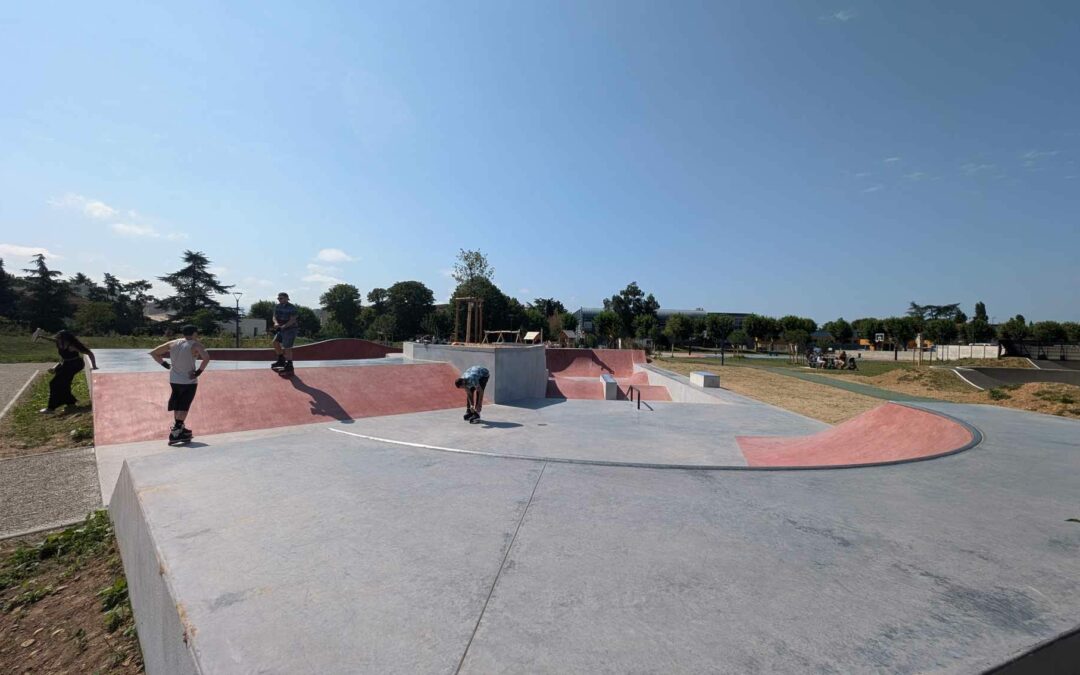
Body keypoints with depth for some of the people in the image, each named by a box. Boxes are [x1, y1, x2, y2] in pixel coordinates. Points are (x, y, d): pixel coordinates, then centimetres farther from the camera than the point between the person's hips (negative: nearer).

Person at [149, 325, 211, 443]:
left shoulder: (172, 343, 5)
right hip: (189, 381, -6)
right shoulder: (195, 345, -12)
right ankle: (175, 433, -2)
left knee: (177, 406, 20)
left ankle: (180, 429, 31)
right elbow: (206, 358, -29)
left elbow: (153, 353, 12)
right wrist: (199, 372, -17)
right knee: (183, 408, 1)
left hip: (174, 380, 6)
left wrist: (165, 364, 12)